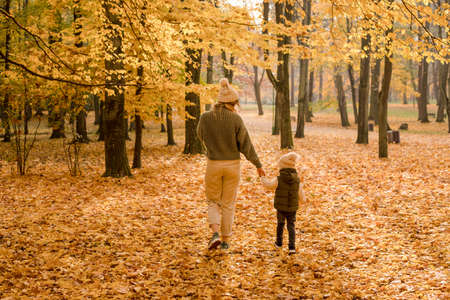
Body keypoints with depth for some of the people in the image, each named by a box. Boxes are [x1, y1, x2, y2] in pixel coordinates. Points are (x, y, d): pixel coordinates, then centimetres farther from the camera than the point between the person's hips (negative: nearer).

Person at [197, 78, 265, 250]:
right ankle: (225, 240, 17)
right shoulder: (236, 119, -12)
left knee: (213, 202, 15)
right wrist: (258, 165, 0)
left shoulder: (205, 118, -9)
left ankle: (215, 234, -7)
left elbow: (201, 136, 12)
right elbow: (246, 145, -10)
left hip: (213, 165, 0)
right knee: (228, 204, 13)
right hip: (233, 165, 0)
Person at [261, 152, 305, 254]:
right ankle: (292, 247, -3)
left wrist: (263, 179, 24)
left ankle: (279, 242, 37)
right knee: (291, 227, 9)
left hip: (281, 208, -1)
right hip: (292, 209, 1)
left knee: (280, 224, 20)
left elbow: (268, 184, 3)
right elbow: (302, 198, -1)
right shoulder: (297, 181, -7)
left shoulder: (278, 180, -15)